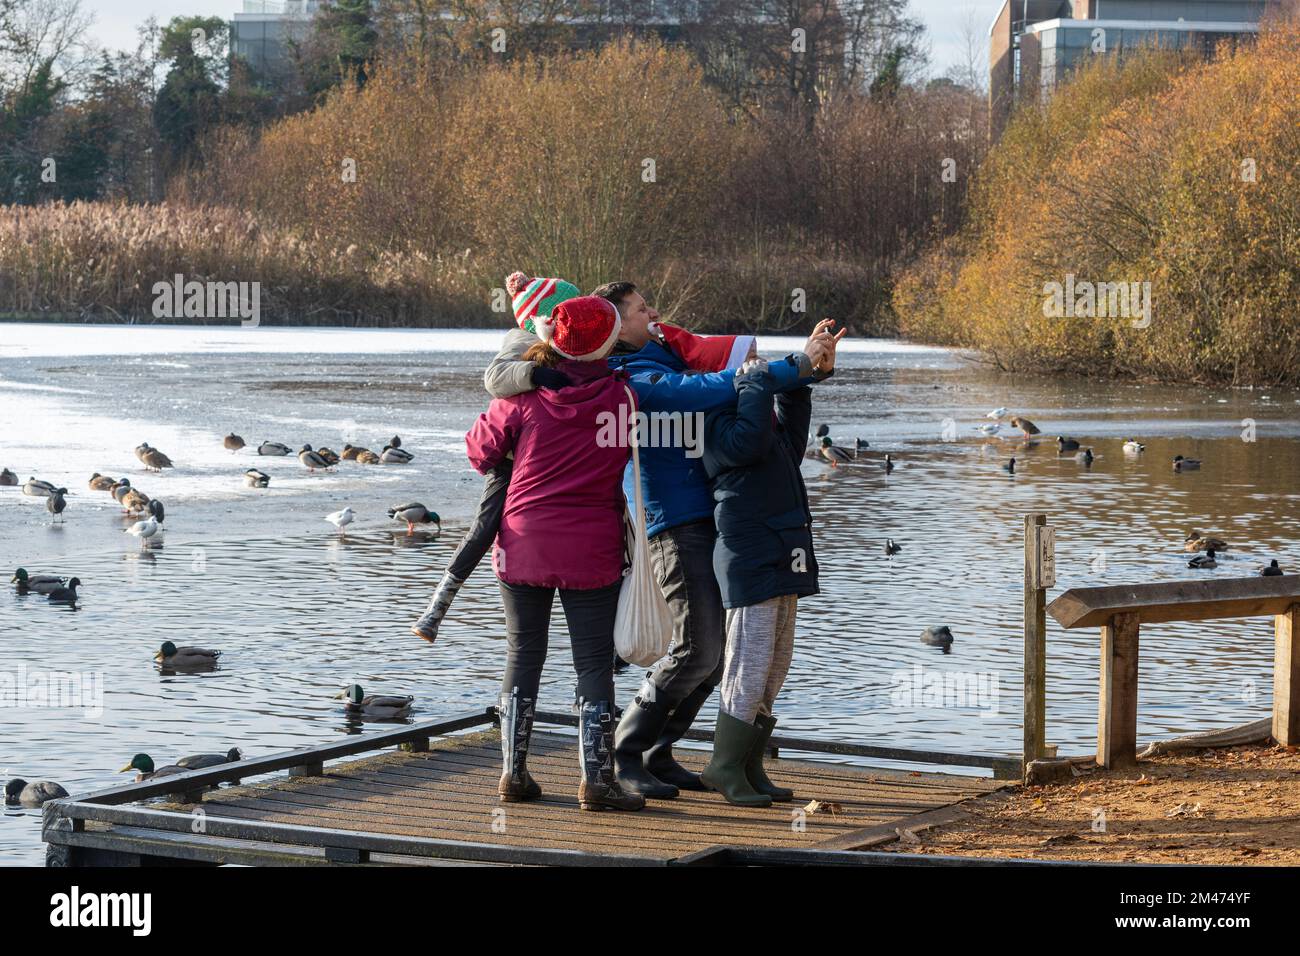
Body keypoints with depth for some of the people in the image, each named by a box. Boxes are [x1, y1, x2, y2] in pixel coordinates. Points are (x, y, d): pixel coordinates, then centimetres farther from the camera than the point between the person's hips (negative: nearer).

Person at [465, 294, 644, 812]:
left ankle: (513, 771, 12)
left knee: (523, 656, 12)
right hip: (592, 555, -1)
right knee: (594, 663, 3)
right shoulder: (623, 396, -7)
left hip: (524, 547, 1)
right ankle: (596, 778, 0)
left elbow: (480, 449, 4)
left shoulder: (524, 398, -7)